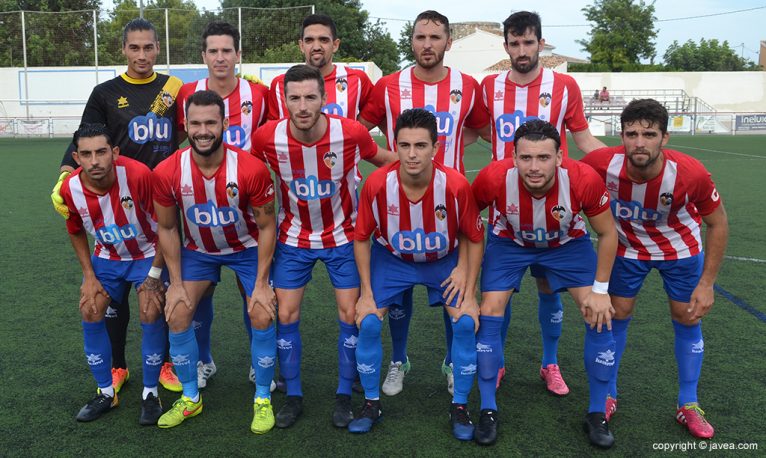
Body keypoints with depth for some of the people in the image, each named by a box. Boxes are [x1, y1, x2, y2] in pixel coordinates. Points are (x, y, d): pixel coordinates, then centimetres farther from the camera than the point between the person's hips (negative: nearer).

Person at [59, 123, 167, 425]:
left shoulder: (138, 174, -31)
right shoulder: (70, 188, -17)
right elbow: (76, 232, 4)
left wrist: (154, 274, -16)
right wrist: (89, 276, -2)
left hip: (147, 255, -4)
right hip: (107, 256, 4)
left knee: (151, 315, -16)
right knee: (90, 312, -4)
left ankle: (151, 393, 3)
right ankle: (106, 392, 14)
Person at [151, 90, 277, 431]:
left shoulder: (251, 169, -28)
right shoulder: (167, 173, -22)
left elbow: (267, 226, -16)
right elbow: (167, 228, -6)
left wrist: (261, 283, -15)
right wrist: (175, 283, -7)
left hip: (247, 248, -2)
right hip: (198, 250, 2)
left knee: (262, 317, -11)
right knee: (177, 316, -6)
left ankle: (263, 400, 11)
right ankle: (190, 399, 16)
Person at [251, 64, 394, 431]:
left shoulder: (351, 133, -22)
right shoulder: (267, 138, -19)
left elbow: (387, 161, -2)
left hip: (342, 236, -1)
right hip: (294, 238, 1)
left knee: (350, 314, 0)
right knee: (286, 315, 2)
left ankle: (344, 395, 18)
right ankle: (293, 396, 19)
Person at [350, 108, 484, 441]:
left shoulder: (456, 185, -30)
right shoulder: (377, 184, -28)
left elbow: (474, 238, -12)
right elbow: (361, 238, -11)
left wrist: (470, 294, -11)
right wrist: (367, 293, -9)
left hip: (446, 260, 0)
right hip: (391, 259, 0)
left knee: (466, 323, -13)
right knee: (368, 322, -10)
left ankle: (459, 407, 9)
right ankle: (372, 404, 13)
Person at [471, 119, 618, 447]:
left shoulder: (584, 180, -34)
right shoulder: (494, 178, -35)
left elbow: (607, 233, -15)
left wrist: (600, 289, -12)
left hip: (568, 242, 1)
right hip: (509, 242, 0)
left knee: (600, 318, -8)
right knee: (488, 315, -10)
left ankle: (596, 414, 12)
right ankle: (488, 411, 8)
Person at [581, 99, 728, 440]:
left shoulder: (690, 173, -33)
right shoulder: (602, 163, -33)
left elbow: (717, 223, -15)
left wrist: (707, 283, -14)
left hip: (681, 247, 0)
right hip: (627, 246, 0)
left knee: (687, 319, 6)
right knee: (617, 315, 4)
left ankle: (688, 405, 26)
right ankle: (608, 396, 24)